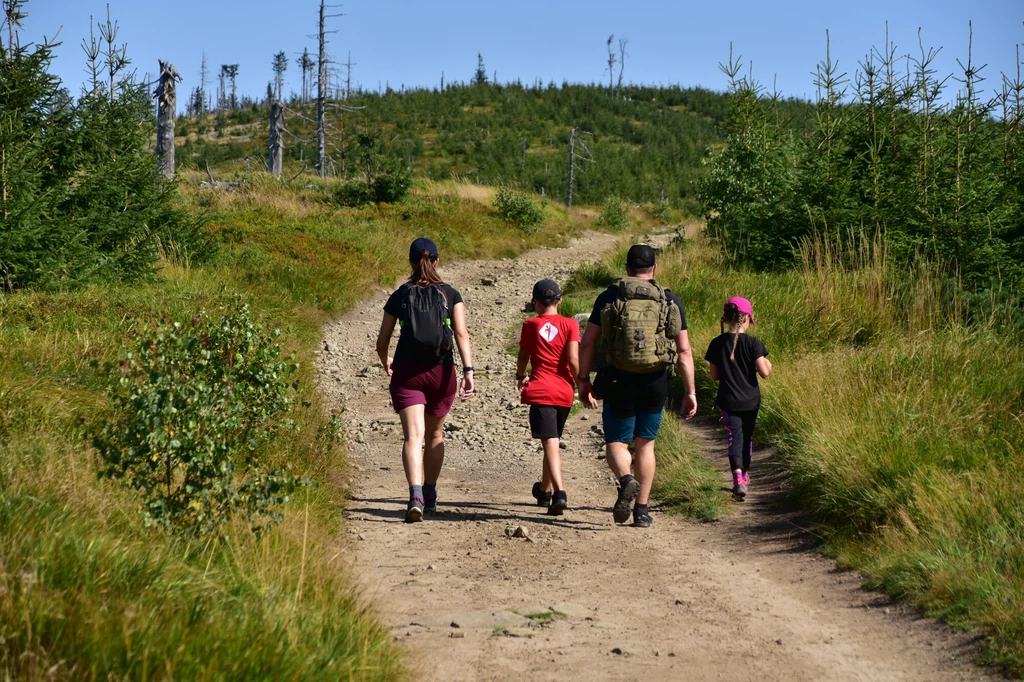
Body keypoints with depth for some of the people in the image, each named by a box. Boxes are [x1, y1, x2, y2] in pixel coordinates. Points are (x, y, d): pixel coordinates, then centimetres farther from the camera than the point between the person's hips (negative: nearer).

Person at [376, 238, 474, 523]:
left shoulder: (399, 296, 4)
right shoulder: (450, 295, 2)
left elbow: (382, 343, 7)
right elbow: (461, 334, -11)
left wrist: (386, 362, 27)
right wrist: (468, 371, -17)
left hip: (406, 371, -1)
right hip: (441, 371, 1)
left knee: (413, 435, -10)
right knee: (435, 434, 20)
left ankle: (416, 495, -31)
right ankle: (430, 495, 33)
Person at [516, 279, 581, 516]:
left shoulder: (530, 325, 4)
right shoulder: (570, 324, 2)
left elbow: (523, 358, 14)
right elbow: (573, 359, -9)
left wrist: (521, 378, 34)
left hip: (540, 391, -2)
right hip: (565, 392, 2)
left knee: (550, 443, -12)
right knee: (552, 441, 20)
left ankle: (559, 492, -30)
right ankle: (545, 490, 35)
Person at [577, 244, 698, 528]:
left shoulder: (609, 297, 1)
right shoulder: (670, 301, 3)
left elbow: (587, 343, -1)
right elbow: (684, 350, -1)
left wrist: (584, 381, 8)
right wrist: (690, 392, 1)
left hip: (619, 381, -1)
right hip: (656, 382, 2)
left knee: (616, 443, 8)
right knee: (645, 444, 16)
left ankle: (626, 480, -24)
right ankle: (642, 510, 14)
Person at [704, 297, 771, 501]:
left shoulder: (717, 344, -5)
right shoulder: (753, 343, -12)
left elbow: (714, 376, 1)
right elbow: (764, 372, -15)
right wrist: (768, 364, 7)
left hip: (728, 401, 0)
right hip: (750, 400, 0)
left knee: (735, 439, -3)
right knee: (747, 438, 18)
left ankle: (738, 478, -26)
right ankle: (744, 476, 35)